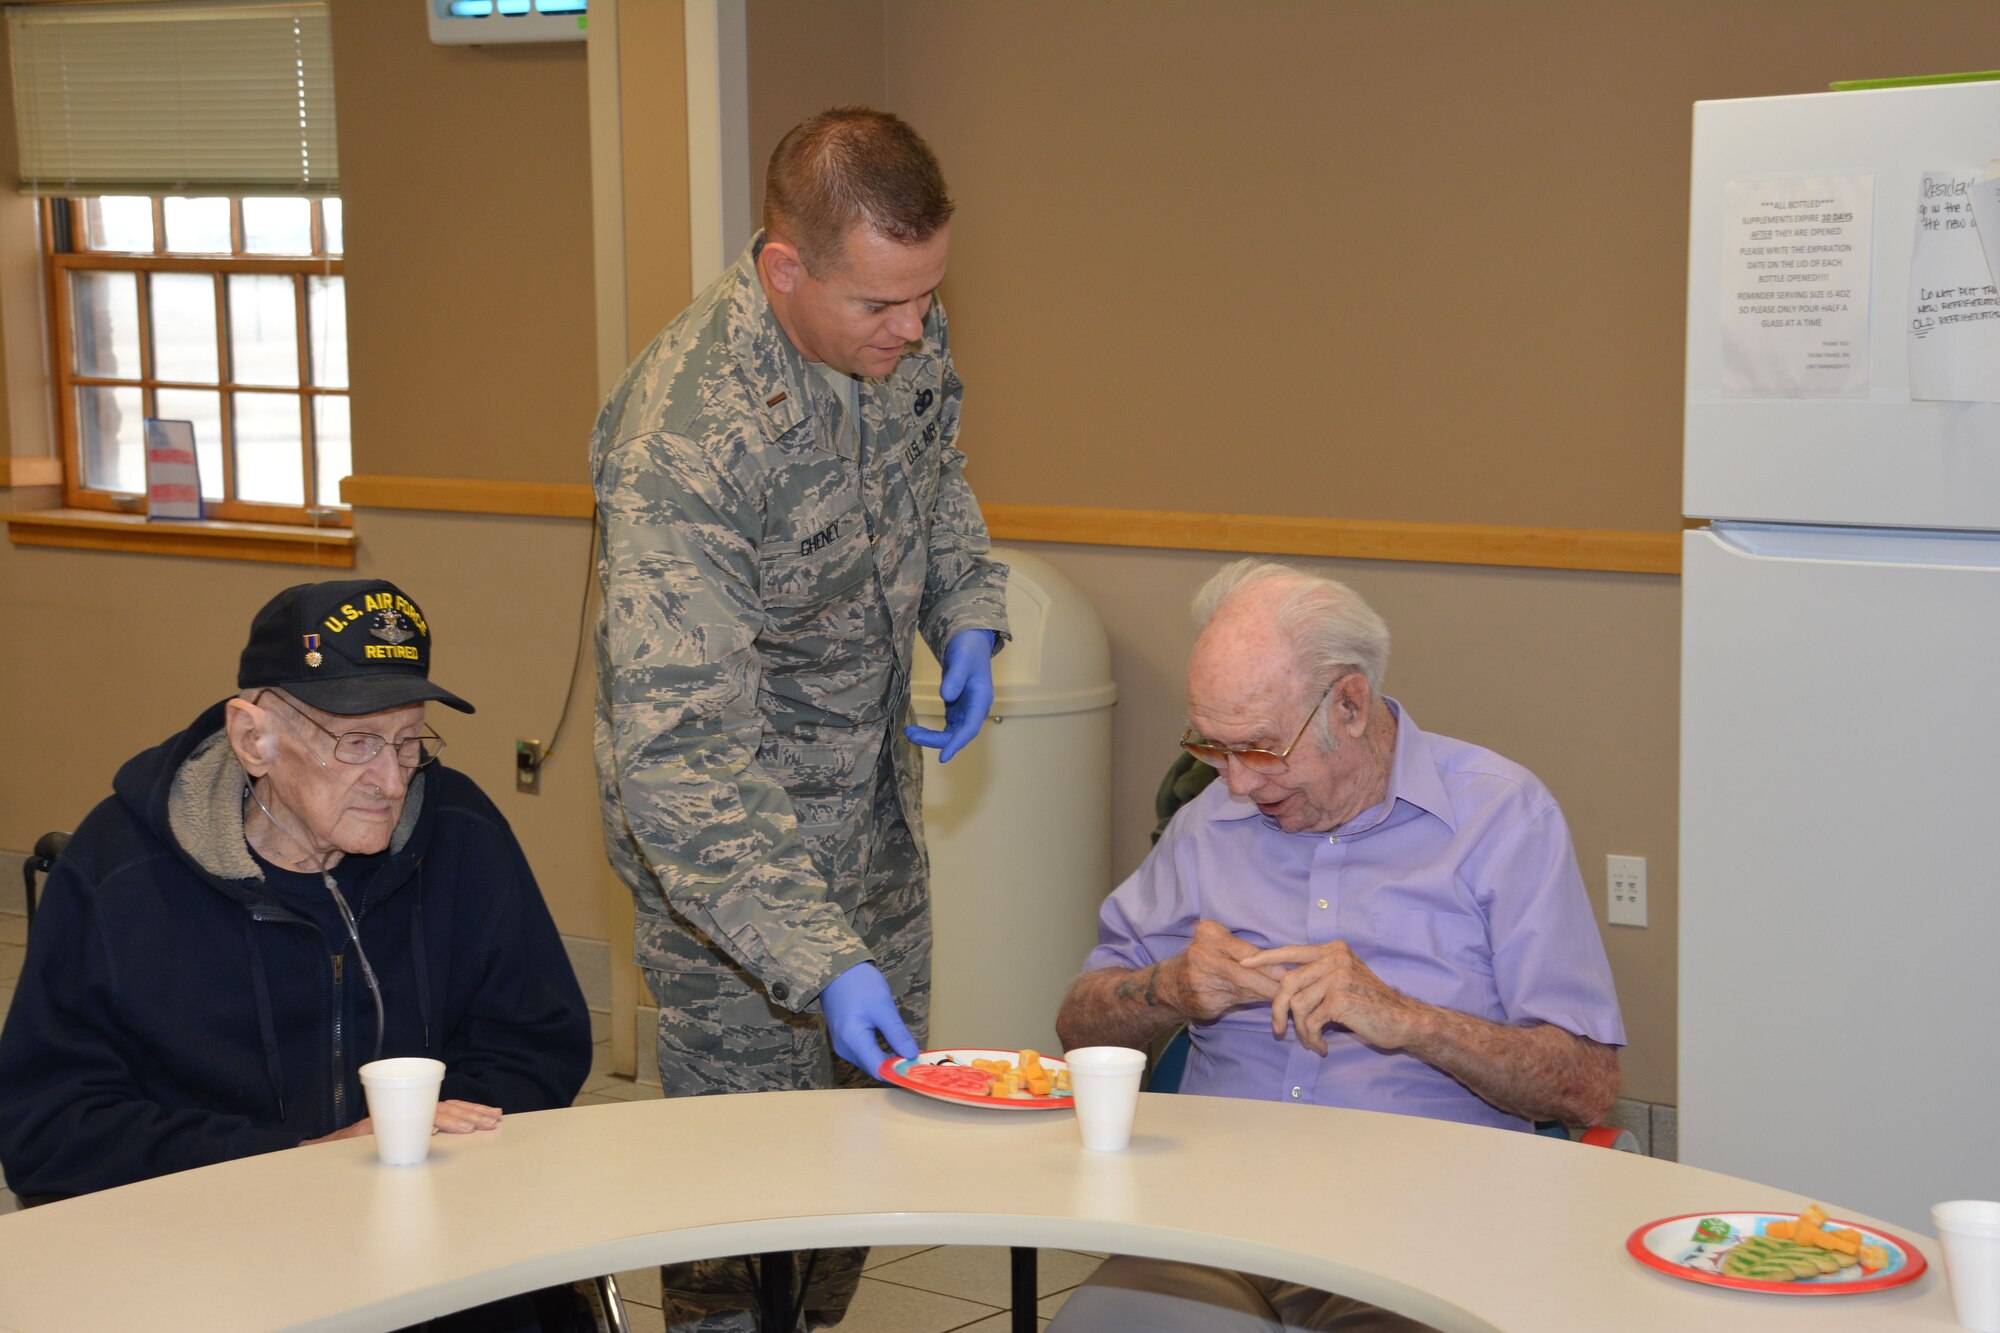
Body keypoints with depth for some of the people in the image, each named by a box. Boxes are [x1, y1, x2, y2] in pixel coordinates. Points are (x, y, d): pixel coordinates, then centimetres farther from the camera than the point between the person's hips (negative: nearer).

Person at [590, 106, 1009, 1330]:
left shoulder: (903, 334, -10)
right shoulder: (684, 445, -33)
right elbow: (679, 756, -35)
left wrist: (967, 613, -3)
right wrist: (820, 960, -41)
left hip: (878, 808, 7)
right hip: (735, 837, -7)